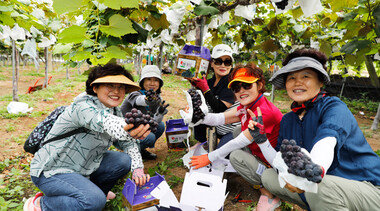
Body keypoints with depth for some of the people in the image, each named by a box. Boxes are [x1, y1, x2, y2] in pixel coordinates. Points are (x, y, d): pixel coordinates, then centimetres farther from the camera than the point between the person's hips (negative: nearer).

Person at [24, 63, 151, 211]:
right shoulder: (82, 106, -26)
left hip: (83, 166, 8)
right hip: (52, 171, -7)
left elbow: (128, 143, 3)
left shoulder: (115, 111, -2)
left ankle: (91, 189, 16)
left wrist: (137, 169, -13)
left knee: (125, 161, -6)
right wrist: (127, 130, -71)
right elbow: (103, 121, -49)